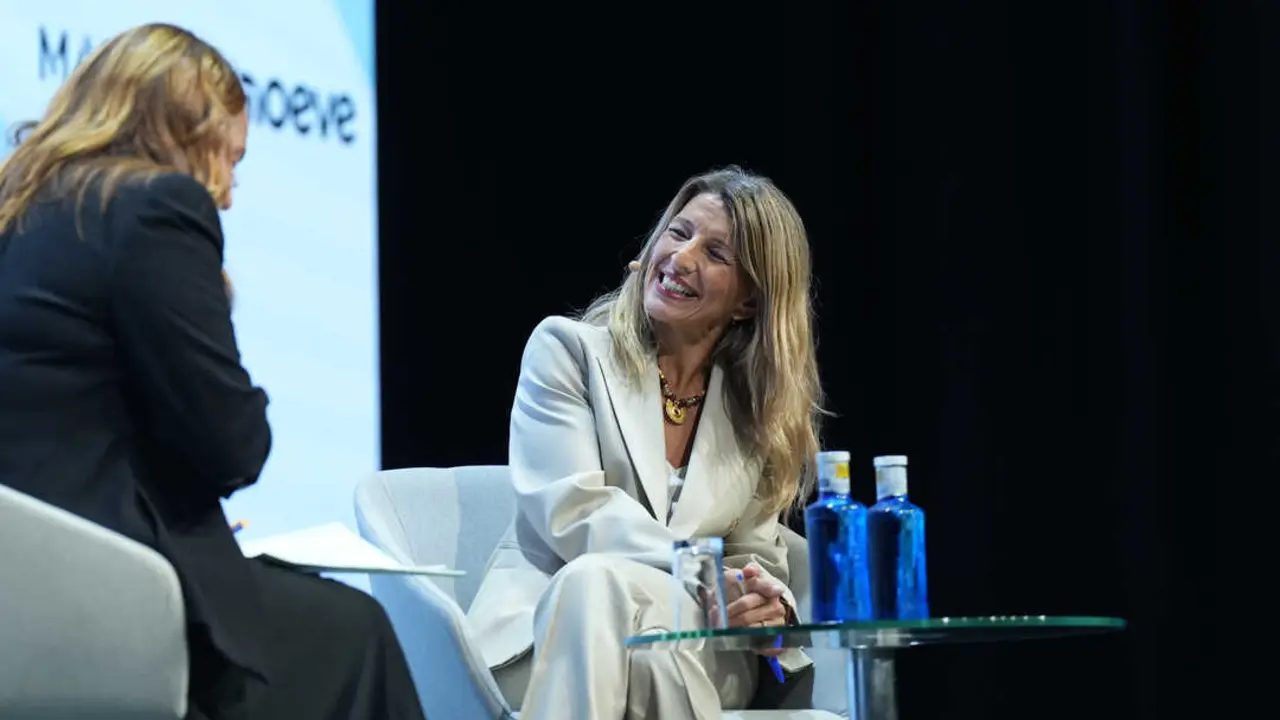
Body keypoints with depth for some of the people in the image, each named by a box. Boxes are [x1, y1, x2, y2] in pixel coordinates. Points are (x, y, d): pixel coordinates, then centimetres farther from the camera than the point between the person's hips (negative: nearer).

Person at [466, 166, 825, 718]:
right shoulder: (567, 347, 5)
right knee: (594, 580, -39)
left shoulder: (758, 405, 16)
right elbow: (574, 513, -8)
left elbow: (755, 556, 14)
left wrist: (769, 607, -12)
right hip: (542, 634, -2)